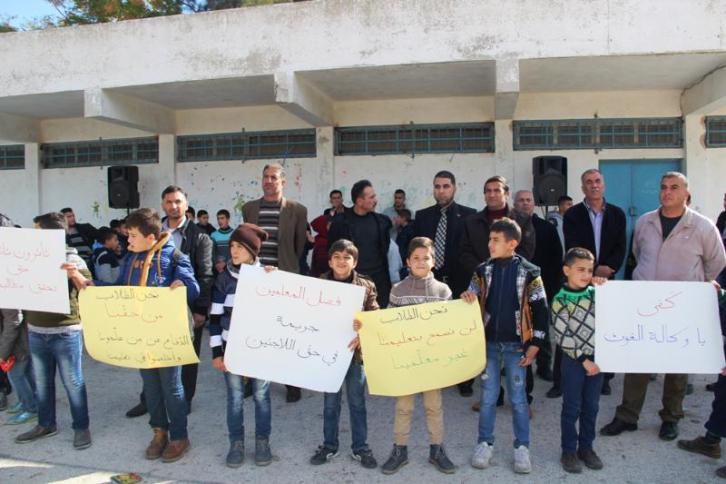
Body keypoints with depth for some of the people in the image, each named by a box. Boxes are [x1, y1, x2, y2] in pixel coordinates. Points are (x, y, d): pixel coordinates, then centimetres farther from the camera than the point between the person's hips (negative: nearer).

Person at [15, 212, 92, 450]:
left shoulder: (72, 259, -8)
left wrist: (75, 275, -28)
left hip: (65, 332, -5)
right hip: (35, 331, 6)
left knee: (73, 382, 3)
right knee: (41, 382, 15)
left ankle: (81, 427, 15)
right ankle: (46, 424, 31)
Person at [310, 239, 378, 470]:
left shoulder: (366, 286, -4)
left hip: (356, 351, 0)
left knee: (357, 401, 12)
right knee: (331, 401, 14)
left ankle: (360, 447, 26)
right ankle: (329, 445, 30)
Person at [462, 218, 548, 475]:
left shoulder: (529, 272, -7)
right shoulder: (483, 270, 1)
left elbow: (540, 310, -3)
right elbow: (473, 302, 9)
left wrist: (535, 344, -6)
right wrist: (467, 298, -15)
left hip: (516, 345, -2)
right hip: (489, 343, 2)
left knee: (518, 398, 7)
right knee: (488, 396, 10)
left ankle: (522, 447, 21)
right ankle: (485, 443, 23)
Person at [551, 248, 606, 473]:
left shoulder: (596, 293, 3)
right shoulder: (560, 300, -11)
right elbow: (562, 336, -12)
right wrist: (583, 359, -11)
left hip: (598, 358, 4)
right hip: (574, 360, -4)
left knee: (591, 406, 14)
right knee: (572, 407, 6)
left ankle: (586, 447, 29)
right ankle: (569, 450, 19)